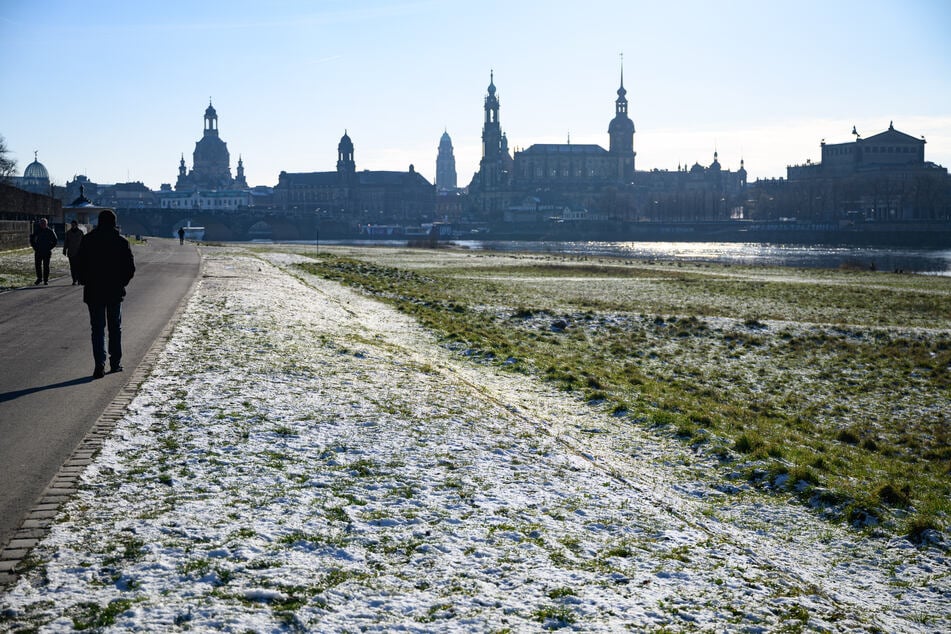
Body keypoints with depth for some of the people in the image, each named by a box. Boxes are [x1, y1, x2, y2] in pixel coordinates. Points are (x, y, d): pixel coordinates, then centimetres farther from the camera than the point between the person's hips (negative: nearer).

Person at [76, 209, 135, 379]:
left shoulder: (88, 240, -3)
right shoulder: (121, 241, -2)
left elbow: (80, 263, -3)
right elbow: (130, 267, -3)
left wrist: (85, 282, 10)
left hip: (94, 291, -1)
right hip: (115, 291, 1)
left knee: (97, 328, 1)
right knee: (115, 327, 14)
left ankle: (100, 365, -9)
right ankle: (115, 363, 18)